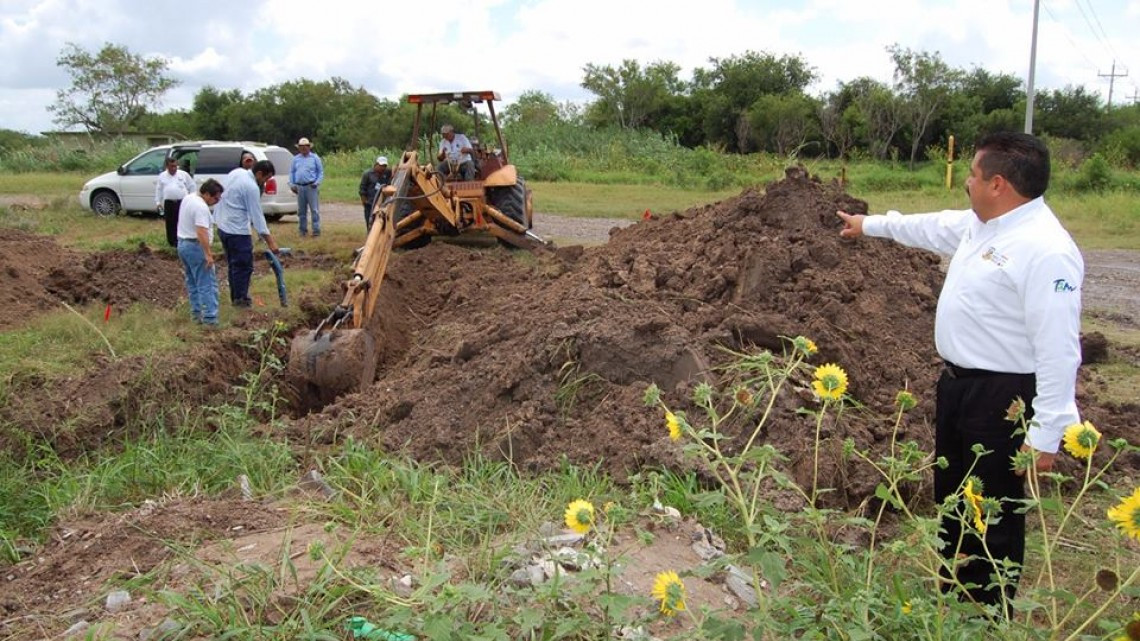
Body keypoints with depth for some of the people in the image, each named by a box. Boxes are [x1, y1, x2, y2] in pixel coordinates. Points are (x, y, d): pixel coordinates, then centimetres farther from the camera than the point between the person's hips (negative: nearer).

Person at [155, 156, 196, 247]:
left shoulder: (184, 174, 5)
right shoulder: (162, 176, 9)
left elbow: (191, 187, 10)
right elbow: (158, 190, 13)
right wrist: (158, 202, 8)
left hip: (182, 203, -2)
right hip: (169, 203, 2)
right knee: (170, 223, 5)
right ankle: (172, 242, 15)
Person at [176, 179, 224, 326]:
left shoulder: (188, 197, 10)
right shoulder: (201, 207, -21)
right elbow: (201, 233, -29)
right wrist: (208, 254, -28)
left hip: (182, 243, 10)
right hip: (195, 247, -10)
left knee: (192, 282, 17)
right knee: (207, 284, -9)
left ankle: (196, 313, 22)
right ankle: (210, 318, -12)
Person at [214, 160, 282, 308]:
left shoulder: (237, 172, 5)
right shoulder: (252, 187, -20)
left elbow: (225, 195, 17)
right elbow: (257, 216, -20)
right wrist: (270, 242, -17)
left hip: (222, 225, 9)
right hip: (237, 230, -9)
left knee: (233, 264, 16)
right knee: (244, 265, 0)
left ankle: (235, 296, 23)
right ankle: (240, 299, 5)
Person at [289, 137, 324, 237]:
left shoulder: (315, 158, 4)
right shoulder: (296, 159, 14)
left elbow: (321, 172, 3)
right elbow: (292, 172, 17)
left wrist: (317, 182, -9)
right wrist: (292, 184, 6)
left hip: (311, 187, -4)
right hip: (299, 187, 4)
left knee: (314, 209, -7)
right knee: (301, 211, 8)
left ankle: (316, 230, -5)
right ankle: (303, 230, 16)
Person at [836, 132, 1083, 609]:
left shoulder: (1045, 251, -25)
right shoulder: (979, 224, 4)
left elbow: (1058, 349, -27)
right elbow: (932, 227, 25)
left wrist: (1045, 436, -27)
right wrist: (871, 224, 38)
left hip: (1002, 396, -10)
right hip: (958, 381, 10)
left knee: (996, 511, 5)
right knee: (952, 495, 24)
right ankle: (953, 588, 44)